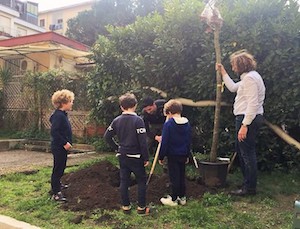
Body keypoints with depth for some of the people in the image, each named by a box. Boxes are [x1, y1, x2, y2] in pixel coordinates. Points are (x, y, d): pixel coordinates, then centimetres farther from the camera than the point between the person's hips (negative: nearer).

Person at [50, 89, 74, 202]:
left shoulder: (62, 114, 10)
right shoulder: (58, 115, -21)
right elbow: (54, 132, -27)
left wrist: (66, 142, 14)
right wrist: (64, 143, -24)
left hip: (62, 147, 10)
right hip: (58, 147, -10)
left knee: (61, 167, 24)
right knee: (58, 168, -3)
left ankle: (56, 184, 43)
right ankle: (56, 193, 5)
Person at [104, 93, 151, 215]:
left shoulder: (117, 120, 0)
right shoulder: (138, 120, -16)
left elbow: (107, 136, 5)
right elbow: (143, 141, -18)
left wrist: (117, 148, 13)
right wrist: (146, 158, -10)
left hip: (122, 156, 5)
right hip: (136, 156, -5)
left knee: (124, 181, 13)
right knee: (141, 181, 9)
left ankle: (125, 206, 21)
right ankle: (141, 207, 12)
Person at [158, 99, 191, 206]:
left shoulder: (168, 124, -16)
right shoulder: (187, 123, 3)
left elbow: (164, 142, -14)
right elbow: (188, 141, 10)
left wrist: (161, 156, -5)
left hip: (172, 155, -5)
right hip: (183, 155, 6)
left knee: (174, 177, 4)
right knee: (182, 176, 16)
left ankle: (173, 199, 15)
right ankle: (182, 197, 26)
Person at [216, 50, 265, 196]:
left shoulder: (250, 78, -17)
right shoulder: (247, 77, 17)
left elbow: (253, 104, -23)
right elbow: (233, 87, 29)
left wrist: (244, 125, -25)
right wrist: (223, 72, 30)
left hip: (248, 119, -11)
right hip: (246, 118, 11)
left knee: (247, 152, -4)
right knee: (241, 150, 19)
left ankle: (250, 187, 7)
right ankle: (247, 181, 31)